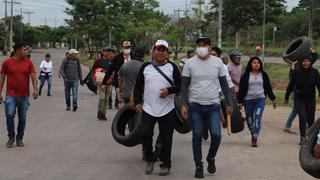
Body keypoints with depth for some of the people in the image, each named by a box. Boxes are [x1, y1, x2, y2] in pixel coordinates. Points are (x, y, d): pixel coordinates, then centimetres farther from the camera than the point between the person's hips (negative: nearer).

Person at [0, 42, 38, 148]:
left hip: (24, 96, 2)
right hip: (11, 95, -2)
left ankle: (19, 138, 20)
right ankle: (11, 137, 3)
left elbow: (33, 77, -1)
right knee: (10, 115, -14)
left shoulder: (28, 63, 4)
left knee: (22, 118, 6)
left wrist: (36, 89, -16)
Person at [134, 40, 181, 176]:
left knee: (166, 138, 3)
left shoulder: (172, 67, 2)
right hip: (148, 109, 1)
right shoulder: (146, 67, 6)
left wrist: (169, 90, -17)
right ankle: (150, 160, 16)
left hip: (167, 110, -1)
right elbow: (138, 86, 10)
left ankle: (166, 165, 17)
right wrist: (137, 102, 1)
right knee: (145, 134, -7)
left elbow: (180, 87, 1)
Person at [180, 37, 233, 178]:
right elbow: (184, 85, 1)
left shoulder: (217, 62, 1)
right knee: (197, 137, 3)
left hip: (213, 105, 0)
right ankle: (198, 166, 16)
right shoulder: (190, 63, -1)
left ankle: (211, 158, 20)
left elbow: (224, 84, 7)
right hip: (195, 105, 0)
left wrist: (229, 103, 5)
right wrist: (183, 104, -7)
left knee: (216, 135, -8)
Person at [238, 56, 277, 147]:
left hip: (260, 99, 0)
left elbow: (268, 87, 15)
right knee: (249, 119, 5)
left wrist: (273, 99, 16)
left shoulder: (264, 75, 9)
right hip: (248, 100, 0)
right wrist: (240, 101, -4)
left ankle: (255, 138, -14)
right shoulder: (246, 75, 2)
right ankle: (253, 134, 29)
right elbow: (241, 89, 1)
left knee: (258, 118, -15)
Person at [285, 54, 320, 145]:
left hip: (311, 99, 1)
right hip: (299, 99, -1)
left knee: (311, 119, 10)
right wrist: (286, 97, 8)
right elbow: (291, 85, 1)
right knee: (303, 118, -13)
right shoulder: (297, 72, -6)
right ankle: (302, 138, -5)